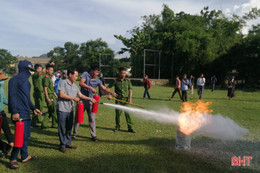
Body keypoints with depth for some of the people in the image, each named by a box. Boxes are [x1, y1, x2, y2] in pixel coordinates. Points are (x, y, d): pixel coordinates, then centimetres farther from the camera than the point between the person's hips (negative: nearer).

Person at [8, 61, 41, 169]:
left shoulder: (25, 80, 18)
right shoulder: (14, 79, -10)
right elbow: (12, 96, -17)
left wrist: (33, 108, 21)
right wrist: (14, 112, -22)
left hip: (26, 113, 9)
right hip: (19, 114, -9)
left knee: (26, 135, 15)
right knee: (21, 136, -5)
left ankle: (25, 156, 28)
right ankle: (13, 159, 11)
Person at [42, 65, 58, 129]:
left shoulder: (49, 78, 16)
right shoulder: (46, 78, -14)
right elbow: (45, 89, -20)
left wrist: (55, 94, 25)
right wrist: (47, 98, -24)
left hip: (52, 95, 10)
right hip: (49, 96, -10)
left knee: (50, 111, 13)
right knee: (54, 110, 0)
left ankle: (44, 124, 15)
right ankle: (55, 124, 13)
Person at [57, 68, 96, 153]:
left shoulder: (75, 86, 12)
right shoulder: (63, 83, -8)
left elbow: (80, 95, 11)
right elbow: (61, 95, -17)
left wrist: (89, 99, -3)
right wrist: (73, 98, -14)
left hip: (70, 110, 7)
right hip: (62, 109, -6)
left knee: (69, 128, 15)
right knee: (62, 128, 4)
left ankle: (68, 143, 28)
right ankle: (63, 145, 17)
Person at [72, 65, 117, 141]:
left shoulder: (97, 80, 5)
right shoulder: (85, 74, -3)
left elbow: (104, 88, -1)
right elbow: (81, 83, -16)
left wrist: (111, 92, -18)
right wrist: (91, 88, -24)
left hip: (90, 101, 2)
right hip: (82, 99, -2)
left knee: (92, 118, 3)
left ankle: (93, 135, 13)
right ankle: (74, 134, 23)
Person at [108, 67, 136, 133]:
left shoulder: (128, 81, 3)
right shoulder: (115, 81, -1)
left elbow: (130, 90, 3)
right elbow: (108, 87, 4)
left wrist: (130, 99, -7)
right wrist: (109, 95, -8)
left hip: (126, 99, 0)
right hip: (118, 100, 0)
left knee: (127, 113, -2)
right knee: (118, 113, 5)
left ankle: (130, 128, 4)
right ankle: (117, 127, 21)